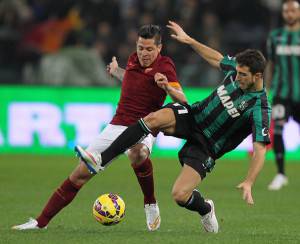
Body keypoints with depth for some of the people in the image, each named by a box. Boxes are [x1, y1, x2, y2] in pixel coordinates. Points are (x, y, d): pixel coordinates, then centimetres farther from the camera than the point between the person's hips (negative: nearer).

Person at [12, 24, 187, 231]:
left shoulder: (164, 66, -11)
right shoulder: (133, 60, 8)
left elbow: (182, 100, -23)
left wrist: (167, 86, -40)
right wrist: (116, 72, 43)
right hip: (117, 126, 6)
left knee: (138, 154, -43)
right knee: (80, 174, 2)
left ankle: (151, 205, -20)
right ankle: (41, 222, 9)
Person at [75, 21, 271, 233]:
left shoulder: (259, 109, -24)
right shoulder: (238, 68, -6)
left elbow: (260, 150, -27)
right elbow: (217, 58, 17)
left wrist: (249, 183, -38)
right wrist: (189, 40, 17)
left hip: (206, 146, -5)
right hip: (193, 116, 5)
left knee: (180, 195, -19)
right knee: (154, 119, -27)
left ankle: (205, 209, 19)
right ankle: (102, 160, -23)